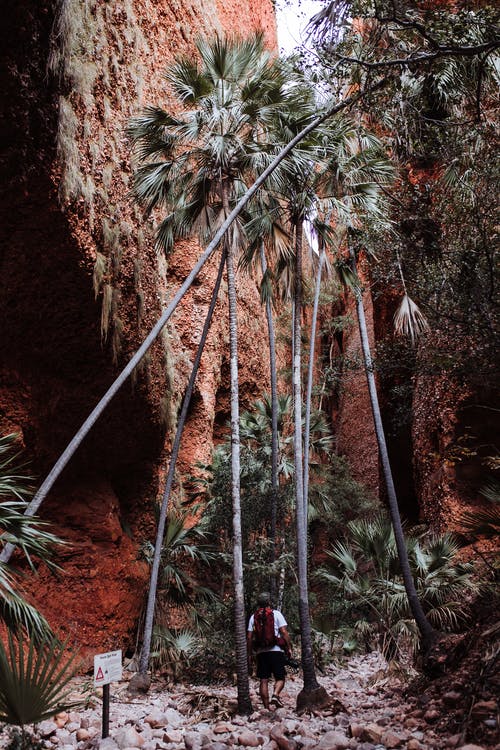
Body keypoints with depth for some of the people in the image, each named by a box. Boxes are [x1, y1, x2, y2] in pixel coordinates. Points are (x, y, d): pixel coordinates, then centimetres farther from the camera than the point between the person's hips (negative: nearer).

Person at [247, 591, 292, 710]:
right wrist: (289, 647, 1)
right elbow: (284, 632, -6)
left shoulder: (254, 617, 8)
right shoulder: (276, 614, 0)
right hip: (276, 650, -3)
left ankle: (266, 708, 7)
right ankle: (275, 695, -19)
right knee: (280, 678, 7)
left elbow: (249, 637, 5)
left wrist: (249, 654, 10)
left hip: (261, 652, 3)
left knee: (264, 681, 8)